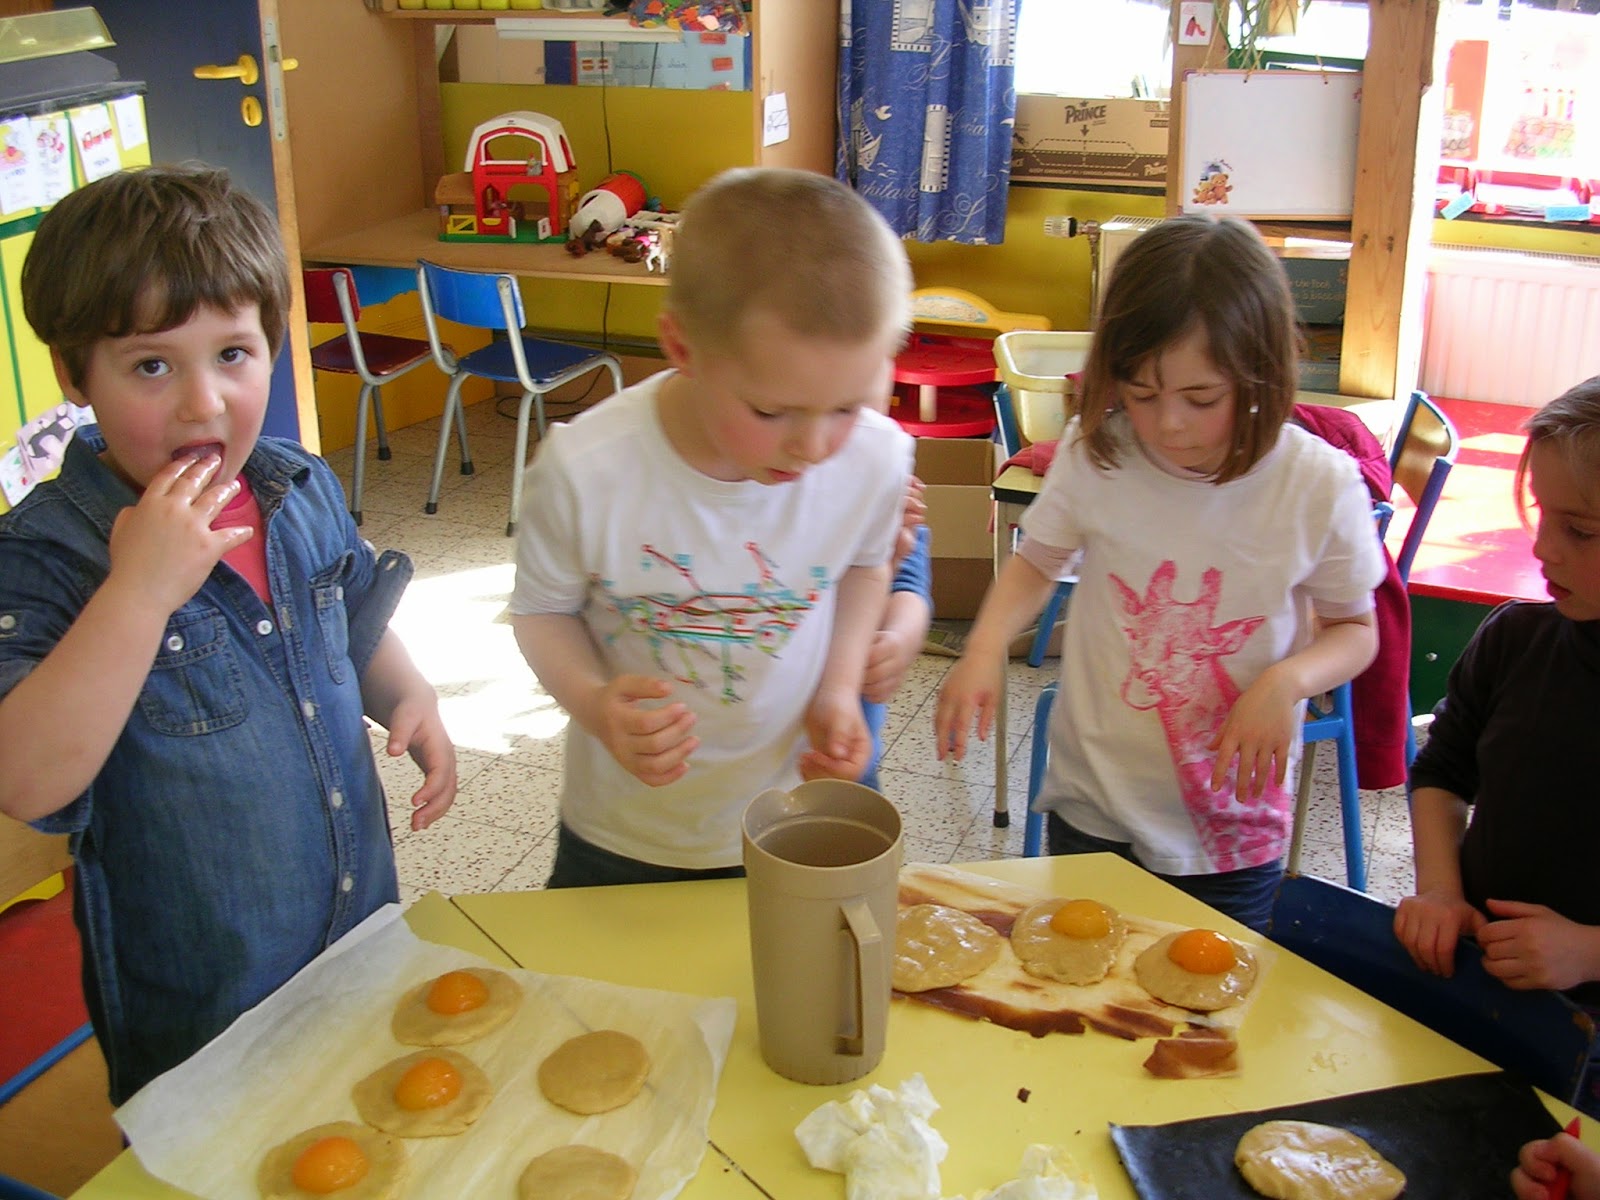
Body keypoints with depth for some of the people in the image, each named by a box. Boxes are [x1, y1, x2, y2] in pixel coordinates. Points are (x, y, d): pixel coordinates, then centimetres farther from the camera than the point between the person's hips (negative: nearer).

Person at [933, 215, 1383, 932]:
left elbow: (1355, 630, -1)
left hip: (1234, 830, -1)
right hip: (1093, 808, 1)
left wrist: (1287, 682, -22)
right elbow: (1037, 563, 5)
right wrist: (985, 645, -14)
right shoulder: (1094, 454, -12)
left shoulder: (1320, 487, -15)